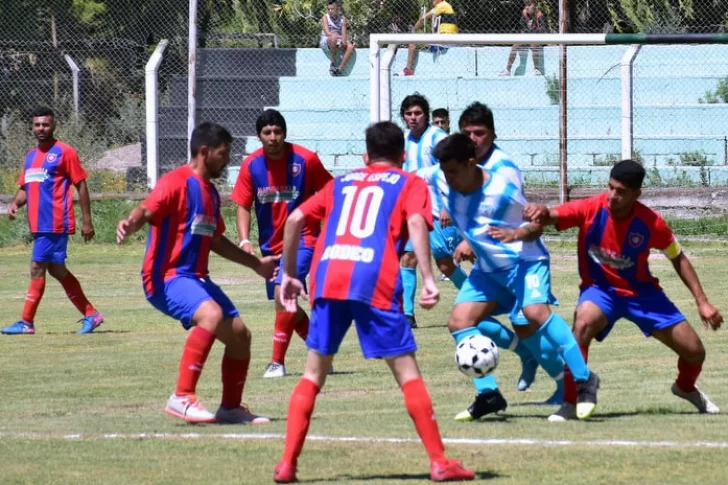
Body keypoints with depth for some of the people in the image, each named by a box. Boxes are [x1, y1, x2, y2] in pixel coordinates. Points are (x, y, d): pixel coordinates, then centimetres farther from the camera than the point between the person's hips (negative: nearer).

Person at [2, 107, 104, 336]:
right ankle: (91, 314, 20)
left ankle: (26, 322, -7)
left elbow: (81, 186, -6)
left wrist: (87, 221, -9)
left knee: (37, 268, -10)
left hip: (55, 223, -8)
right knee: (56, 270, 12)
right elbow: (24, 188, 21)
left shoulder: (64, 152, -5)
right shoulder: (31, 156, 17)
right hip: (39, 224, 8)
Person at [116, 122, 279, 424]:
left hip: (196, 277, 10)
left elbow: (214, 240, 32)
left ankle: (231, 407, 26)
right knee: (212, 313, -34)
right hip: (166, 276, -10)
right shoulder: (178, 183, -11)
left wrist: (256, 264, 40)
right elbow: (147, 211, -26)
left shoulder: (210, 192, 17)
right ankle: (182, 397, -33)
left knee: (240, 334, 10)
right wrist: (130, 223, -49)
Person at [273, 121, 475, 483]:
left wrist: (288, 274, 27)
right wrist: (428, 279, -11)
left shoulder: (342, 183, 28)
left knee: (314, 373, 13)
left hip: (326, 278, 3)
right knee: (407, 372, 2)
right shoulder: (409, 184, 17)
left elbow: (295, 220, 20)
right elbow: (416, 223, -3)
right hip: (374, 281, -3)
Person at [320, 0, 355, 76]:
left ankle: (339, 69, -26)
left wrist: (344, 40, -27)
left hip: (338, 41, 4)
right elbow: (327, 33, -20)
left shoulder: (342, 18, 4)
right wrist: (340, 37, -32)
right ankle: (333, 63, -24)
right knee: (333, 38, -38)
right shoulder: (325, 17, -6)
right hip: (326, 42, -4)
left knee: (350, 46, -25)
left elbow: (344, 33, -5)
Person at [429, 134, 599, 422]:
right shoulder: (442, 183, -10)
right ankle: (488, 395, 1)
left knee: (535, 312, -29)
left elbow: (537, 224, -13)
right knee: (459, 321, -4)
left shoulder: (503, 191, -24)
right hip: (488, 268, 7)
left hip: (524, 260, -7)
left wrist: (516, 234, -30)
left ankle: (584, 380, -22)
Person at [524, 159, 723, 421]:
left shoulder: (651, 222, -18)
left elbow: (679, 259, -3)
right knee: (583, 323, -37)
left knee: (695, 352, 2)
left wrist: (702, 302, -5)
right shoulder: (591, 209, -22)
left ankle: (686, 388, 41)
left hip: (641, 291, 2)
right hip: (600, 289, -2)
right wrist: (542, 212, -61)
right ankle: (569, 403, -27)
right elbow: (552, 216, -35)